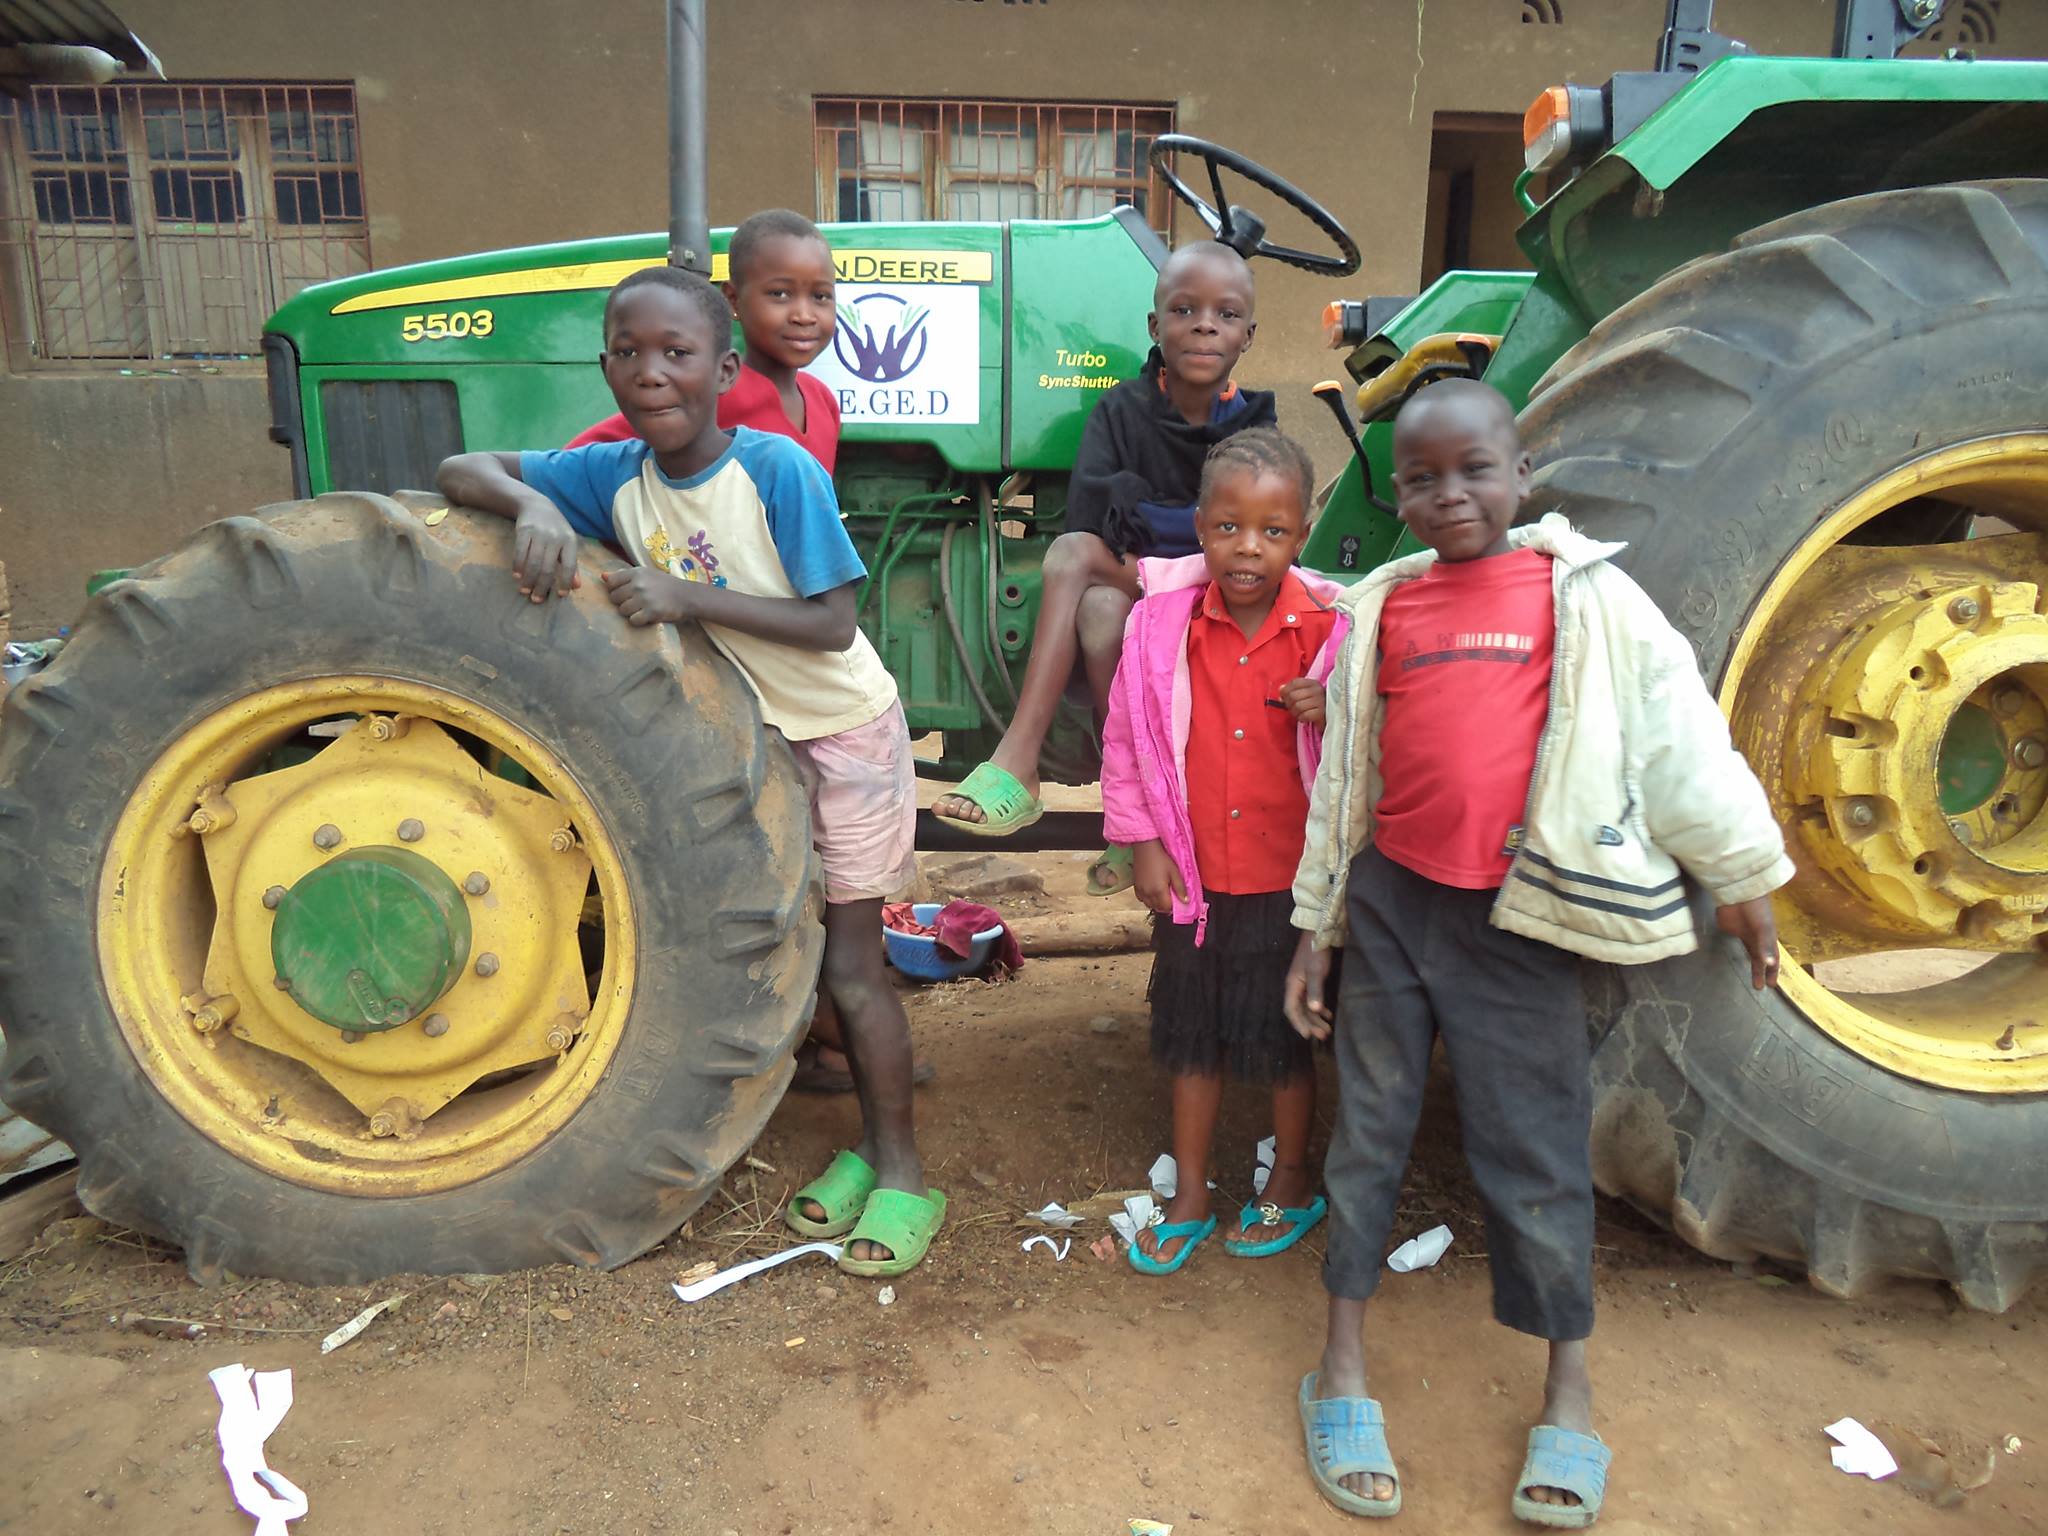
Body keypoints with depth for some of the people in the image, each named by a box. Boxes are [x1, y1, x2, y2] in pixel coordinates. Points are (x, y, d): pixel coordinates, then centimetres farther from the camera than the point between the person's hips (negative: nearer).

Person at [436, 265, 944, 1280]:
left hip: (843, 731, -6)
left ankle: (901, 1175, 15)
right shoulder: (616, 476, -7)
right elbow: (463, 469, -4)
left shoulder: (778, 469, -22)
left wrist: (688, 596, -32)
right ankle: (866, 1146, 29)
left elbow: (832, 624, -24)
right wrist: (532, 505, -26)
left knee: (848, 969, -2)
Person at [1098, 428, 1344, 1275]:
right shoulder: (1162, 622, -9)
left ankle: (1291, 1180, 39)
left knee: (1285, 1036, 14)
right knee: (1193, 1036, 15)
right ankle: (1189, 1197, 34)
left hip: (1293, 877, -2)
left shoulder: (1330, 628, -12)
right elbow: (1126, 737, 1)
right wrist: (1143, 842, 0)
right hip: (1193, 872, 2)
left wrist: (1333, 718, -23)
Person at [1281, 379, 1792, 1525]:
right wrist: (1319, 925, 11)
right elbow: (1343, 778, 10)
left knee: (1535, 1145, 5)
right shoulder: (1382, 608, 6)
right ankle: (1344, 1360, 25)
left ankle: (1570, 1383, 26)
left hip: (1520, 919, -2)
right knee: (1371, 1127, 9)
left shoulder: (1584, 591, -2)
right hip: (1391, 903, 3)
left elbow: (1678, 732, 2)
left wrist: (1744, 875, 5)